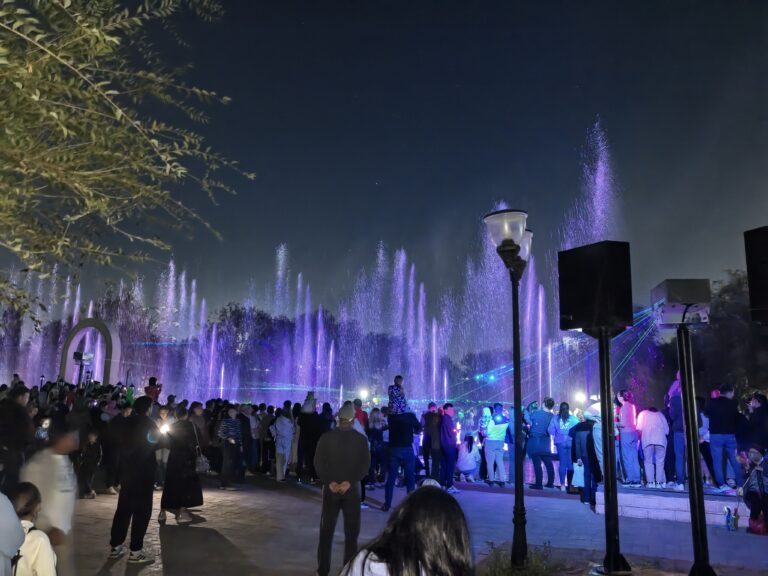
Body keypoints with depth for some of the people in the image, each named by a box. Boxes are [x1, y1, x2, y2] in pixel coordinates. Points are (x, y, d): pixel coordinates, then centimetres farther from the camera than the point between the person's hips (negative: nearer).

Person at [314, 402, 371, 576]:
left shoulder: (326, 437, 0)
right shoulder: (361, 439, -1)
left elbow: (318, 462, -5)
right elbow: (365, 464, -7)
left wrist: (329, 482, -9)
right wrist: (350, 482, -12)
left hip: (331, 488, 1)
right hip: (352, 488, -1)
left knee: (326, 530, 10)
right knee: (351, 531, 8)